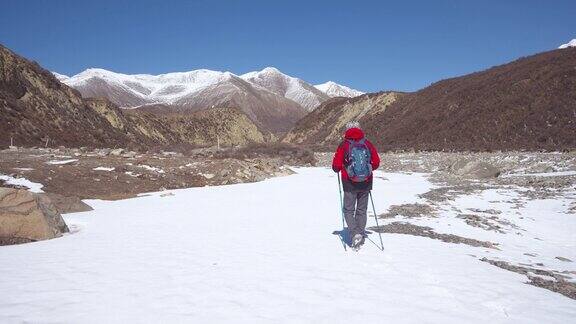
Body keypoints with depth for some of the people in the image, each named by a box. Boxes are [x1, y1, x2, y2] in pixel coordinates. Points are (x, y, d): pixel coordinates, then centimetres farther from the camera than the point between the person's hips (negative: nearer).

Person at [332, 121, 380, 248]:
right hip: (366, 184, 3)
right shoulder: (368, 144, -2)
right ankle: (360, 235, 18)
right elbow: (376, 163, 3)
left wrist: (338, 169, 13)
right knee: (362, 210, 16)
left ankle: (355, 234, -7)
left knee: (349, 210, 9)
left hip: (350, 184, -3)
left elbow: (336, 165, -10)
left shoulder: (344, 145, -10)